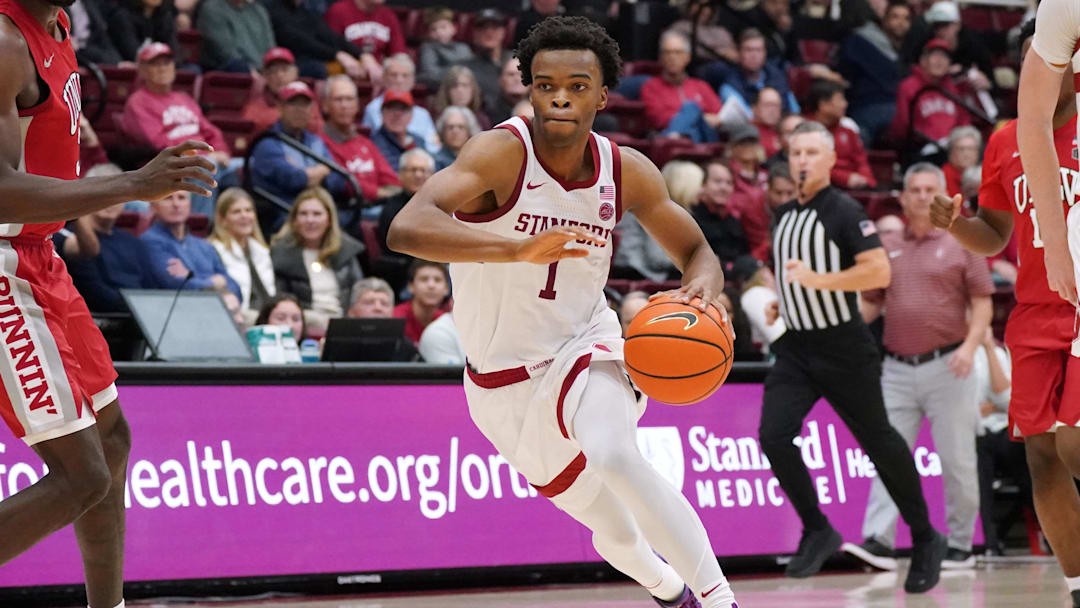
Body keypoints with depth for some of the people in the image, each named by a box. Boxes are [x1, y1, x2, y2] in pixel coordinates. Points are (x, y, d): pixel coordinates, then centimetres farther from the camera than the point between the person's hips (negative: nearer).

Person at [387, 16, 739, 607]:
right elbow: (405, 229, -39)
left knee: (615, 458, -33)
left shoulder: (627, 171, -10)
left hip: (585, 349, 1)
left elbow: (696, 251, 6)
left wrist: (701, 287, -20)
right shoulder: (503, 153, -23)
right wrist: (521, 249, -53)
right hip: (504, 382, -1)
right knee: (615, 531, 12)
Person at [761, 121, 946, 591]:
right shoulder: (785, 215, 11)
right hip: (796, 346, 6)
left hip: (843, 348, -6)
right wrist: (782, 302, 11)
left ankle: (925, 539, 20)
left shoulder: (845, 212, -12)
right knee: (774, 435, -13)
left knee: (878, 442, 3)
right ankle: (817, 531, 1)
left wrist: (817, 280, -28)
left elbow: (879, 272, -21)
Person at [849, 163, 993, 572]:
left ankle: (959, 545, 9)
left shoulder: (961, 244, 4)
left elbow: (983, 304, 0)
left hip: (946, 366, -3)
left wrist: (970, 346, -14)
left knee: (956, 460, 0)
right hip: (896, 368, 3)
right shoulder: (886, 247, 14)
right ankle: (879, 541, -11)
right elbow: (870, 304, 18)